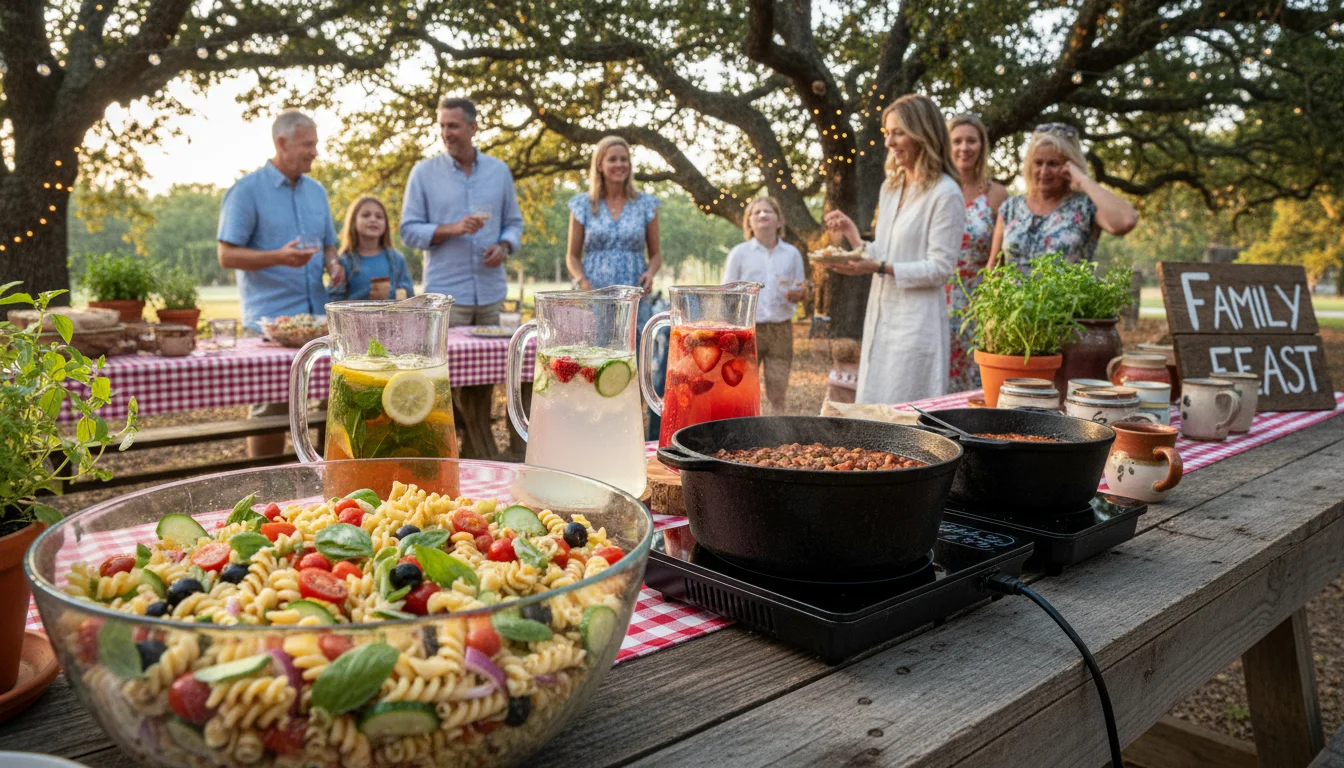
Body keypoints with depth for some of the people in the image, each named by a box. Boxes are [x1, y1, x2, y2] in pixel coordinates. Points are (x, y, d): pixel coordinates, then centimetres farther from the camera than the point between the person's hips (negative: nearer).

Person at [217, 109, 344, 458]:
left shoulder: (316, 190, 14)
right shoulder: (247, 190, -4)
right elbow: (228, 256, -7)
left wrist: (333, 264, -1)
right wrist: (279, 257, -22)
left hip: (318, 316, 6)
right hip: (270, 320, -6)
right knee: (271, 411, -1)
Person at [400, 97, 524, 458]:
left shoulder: (499, 171, 10)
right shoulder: (424, 172, 2)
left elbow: (514, 222, 15)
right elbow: (409, 229, 0)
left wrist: (504, 246, -7)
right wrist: (452, 229, -15)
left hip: (490, 292, 3)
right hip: (446, 293, -3)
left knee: (485, 376, 8)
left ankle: (474, 451, 20)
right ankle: (485, 454, 8)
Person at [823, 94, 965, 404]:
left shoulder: (945, 194, -10)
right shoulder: (890, 188, 13)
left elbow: (940, 268, -14)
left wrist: (880, 268, -22)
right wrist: (853, 236, 2)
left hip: (916, 321, -8)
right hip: (880, 317, 8)